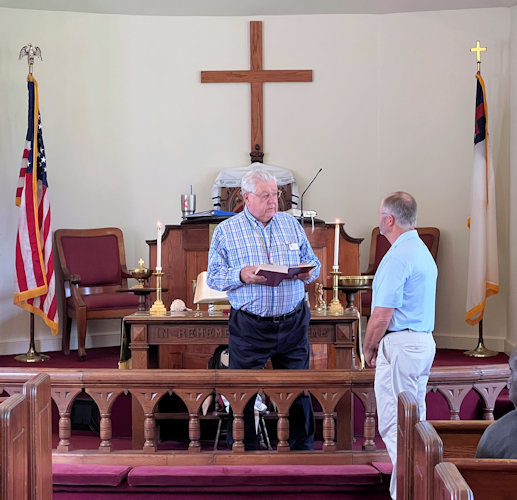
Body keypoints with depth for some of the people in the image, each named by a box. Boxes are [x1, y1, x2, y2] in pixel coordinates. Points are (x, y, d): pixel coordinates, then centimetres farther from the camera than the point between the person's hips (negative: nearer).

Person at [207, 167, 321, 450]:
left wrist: (308, 272, -9)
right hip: (249, 327, -3)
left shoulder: (291, 224, 10)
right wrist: (241, 276, -20)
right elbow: (213, 276, -2)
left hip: (293, 322, 3)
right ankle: (242, 449, 19)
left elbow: (313, 263, 14)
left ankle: (302, 446, 25)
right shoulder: (226, 231, 1)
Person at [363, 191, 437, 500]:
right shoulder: (423, 251, 15)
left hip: (401, 345, -10)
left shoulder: (398, 257, -17)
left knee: (394, 425, -6)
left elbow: (382, 315, -19)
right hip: (424, 341, 10)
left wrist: (368, 349, -4)